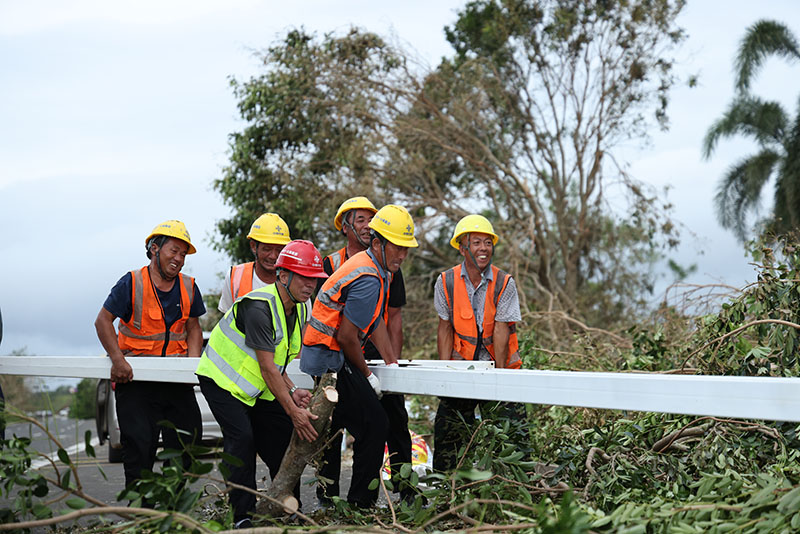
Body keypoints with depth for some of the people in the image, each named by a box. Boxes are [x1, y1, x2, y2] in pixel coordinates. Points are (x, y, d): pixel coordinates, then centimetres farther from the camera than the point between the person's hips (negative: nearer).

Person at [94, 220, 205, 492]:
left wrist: (193, 361, -4)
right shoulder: (132, 283, -9)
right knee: (139, 443, -6)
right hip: (136, 377, -5)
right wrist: (118, 360, -18)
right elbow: (103, 321, -8)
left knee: (188, 438, 6)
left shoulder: (189, 288, 6)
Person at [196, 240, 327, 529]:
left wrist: (292, 392, -11)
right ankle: (243, 515, -15)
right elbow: (267, 368, -29)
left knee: (281, 438, 3)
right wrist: (293, 411, -29)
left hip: (257, 387, 9)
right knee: (242, 438, -22)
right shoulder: (259, 307, -29)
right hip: (222, 381, -8)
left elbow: (276, 363, 6)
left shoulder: (300, 309, 0)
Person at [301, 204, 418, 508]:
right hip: (330, 362, -11)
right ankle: (362, 502, -4)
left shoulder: (376, 269, 12)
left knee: (330, 427, 19)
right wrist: (367, 375, -8)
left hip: (319, 358, 11)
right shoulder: (368, 280, -21)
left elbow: (376, 322, 19)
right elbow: (346, 337, -21)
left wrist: (393, 363, 15)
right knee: (374, 425, -9)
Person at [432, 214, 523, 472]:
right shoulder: (447, 282, -3)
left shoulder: (505, 283, -8)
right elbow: (445, 328, 0)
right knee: (446, 431, 2)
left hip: (496, 366, -1)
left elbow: (501, 330, -12)